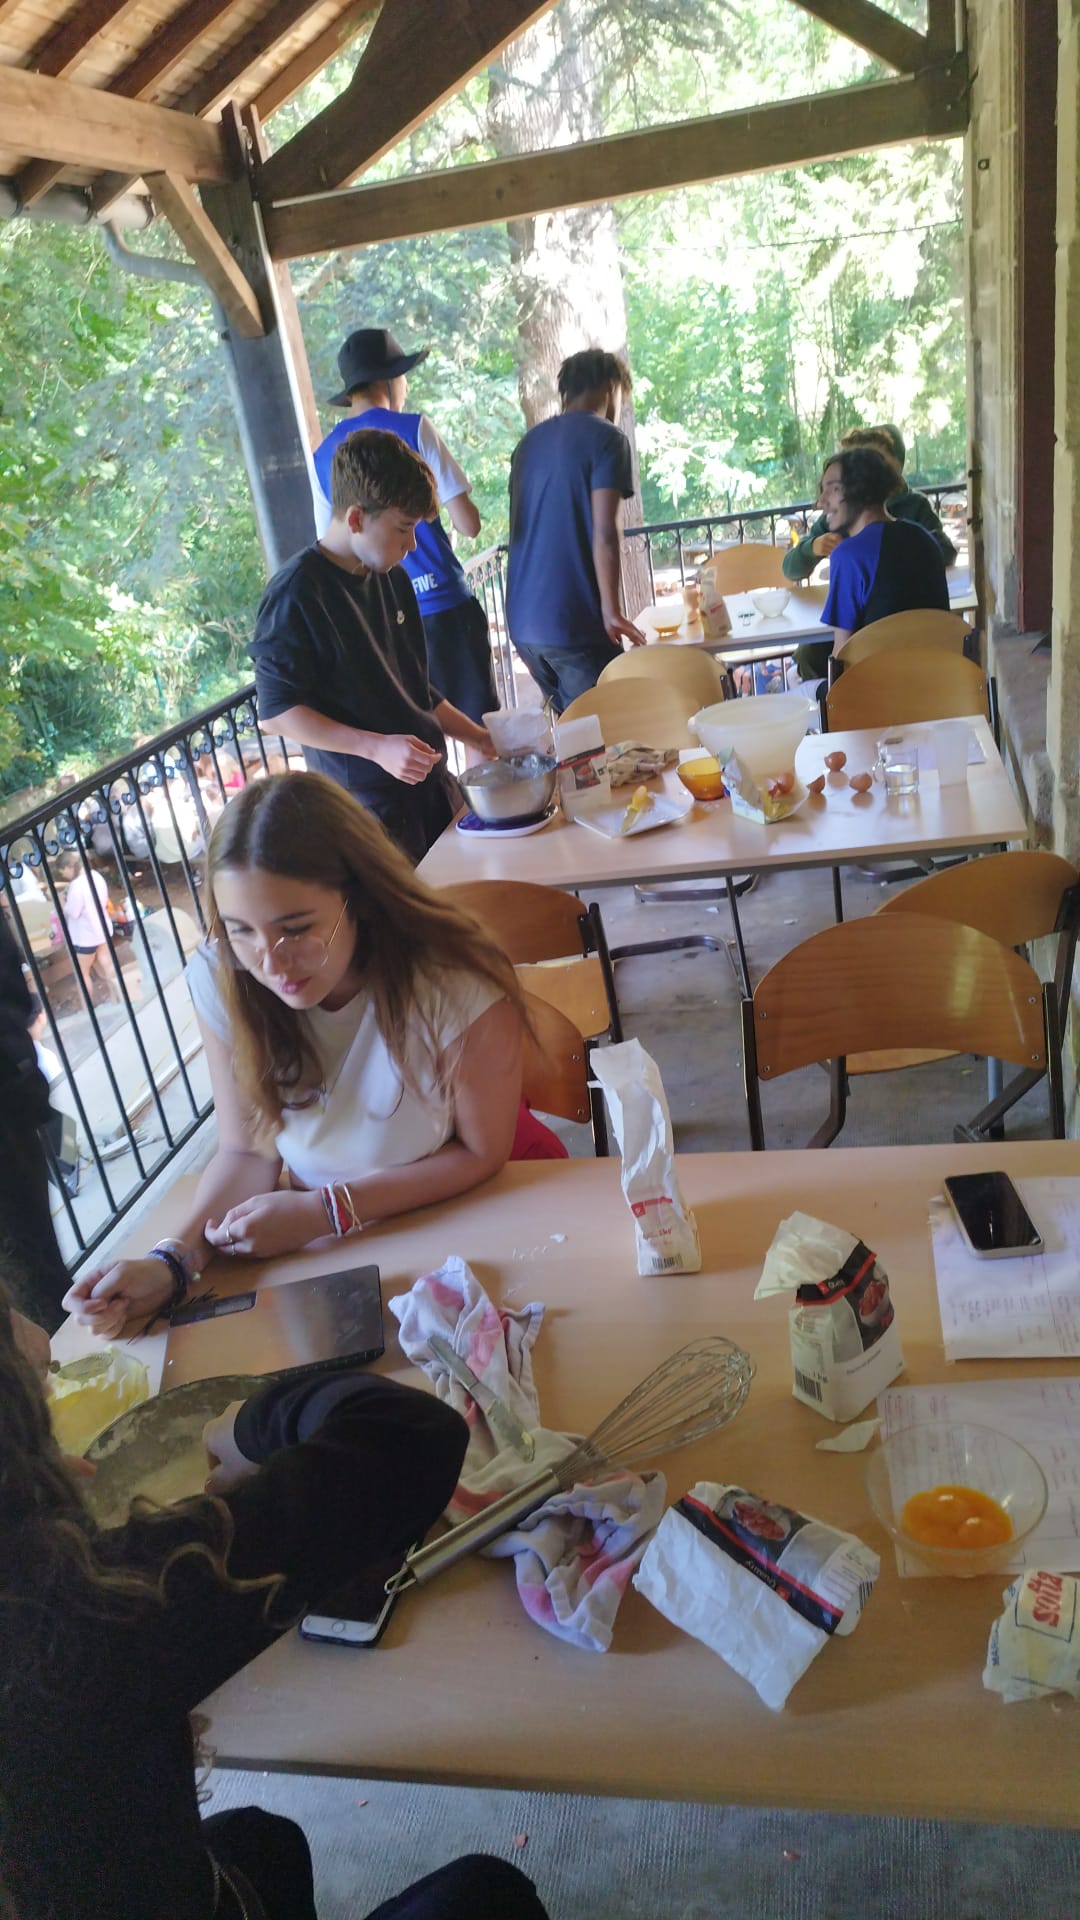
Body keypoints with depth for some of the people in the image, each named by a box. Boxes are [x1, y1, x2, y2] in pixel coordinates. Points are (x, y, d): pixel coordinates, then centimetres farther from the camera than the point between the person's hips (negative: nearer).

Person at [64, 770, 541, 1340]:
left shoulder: (456, 989, -28)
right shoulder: (220, 980, -17)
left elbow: (481, 1154, -13)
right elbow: (248, 1152, -6)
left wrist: (324, 1210, -20)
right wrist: (172, 1260, -23)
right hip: (329, 1249, 4)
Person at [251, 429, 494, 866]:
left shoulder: (390, 578, 11)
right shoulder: (296, 595, -14)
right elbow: (276, 712, -15)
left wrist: (476, 736, 16)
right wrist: (377, 747, -23)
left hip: (430, 783, 8)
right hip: (370, 809, -7)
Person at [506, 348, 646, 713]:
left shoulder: (529, 442, 18)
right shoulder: (606, 439, -4)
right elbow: (603, 532, -14)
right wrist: (612, 611, -11)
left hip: (522, 620, 7)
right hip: (574, 622, -7)